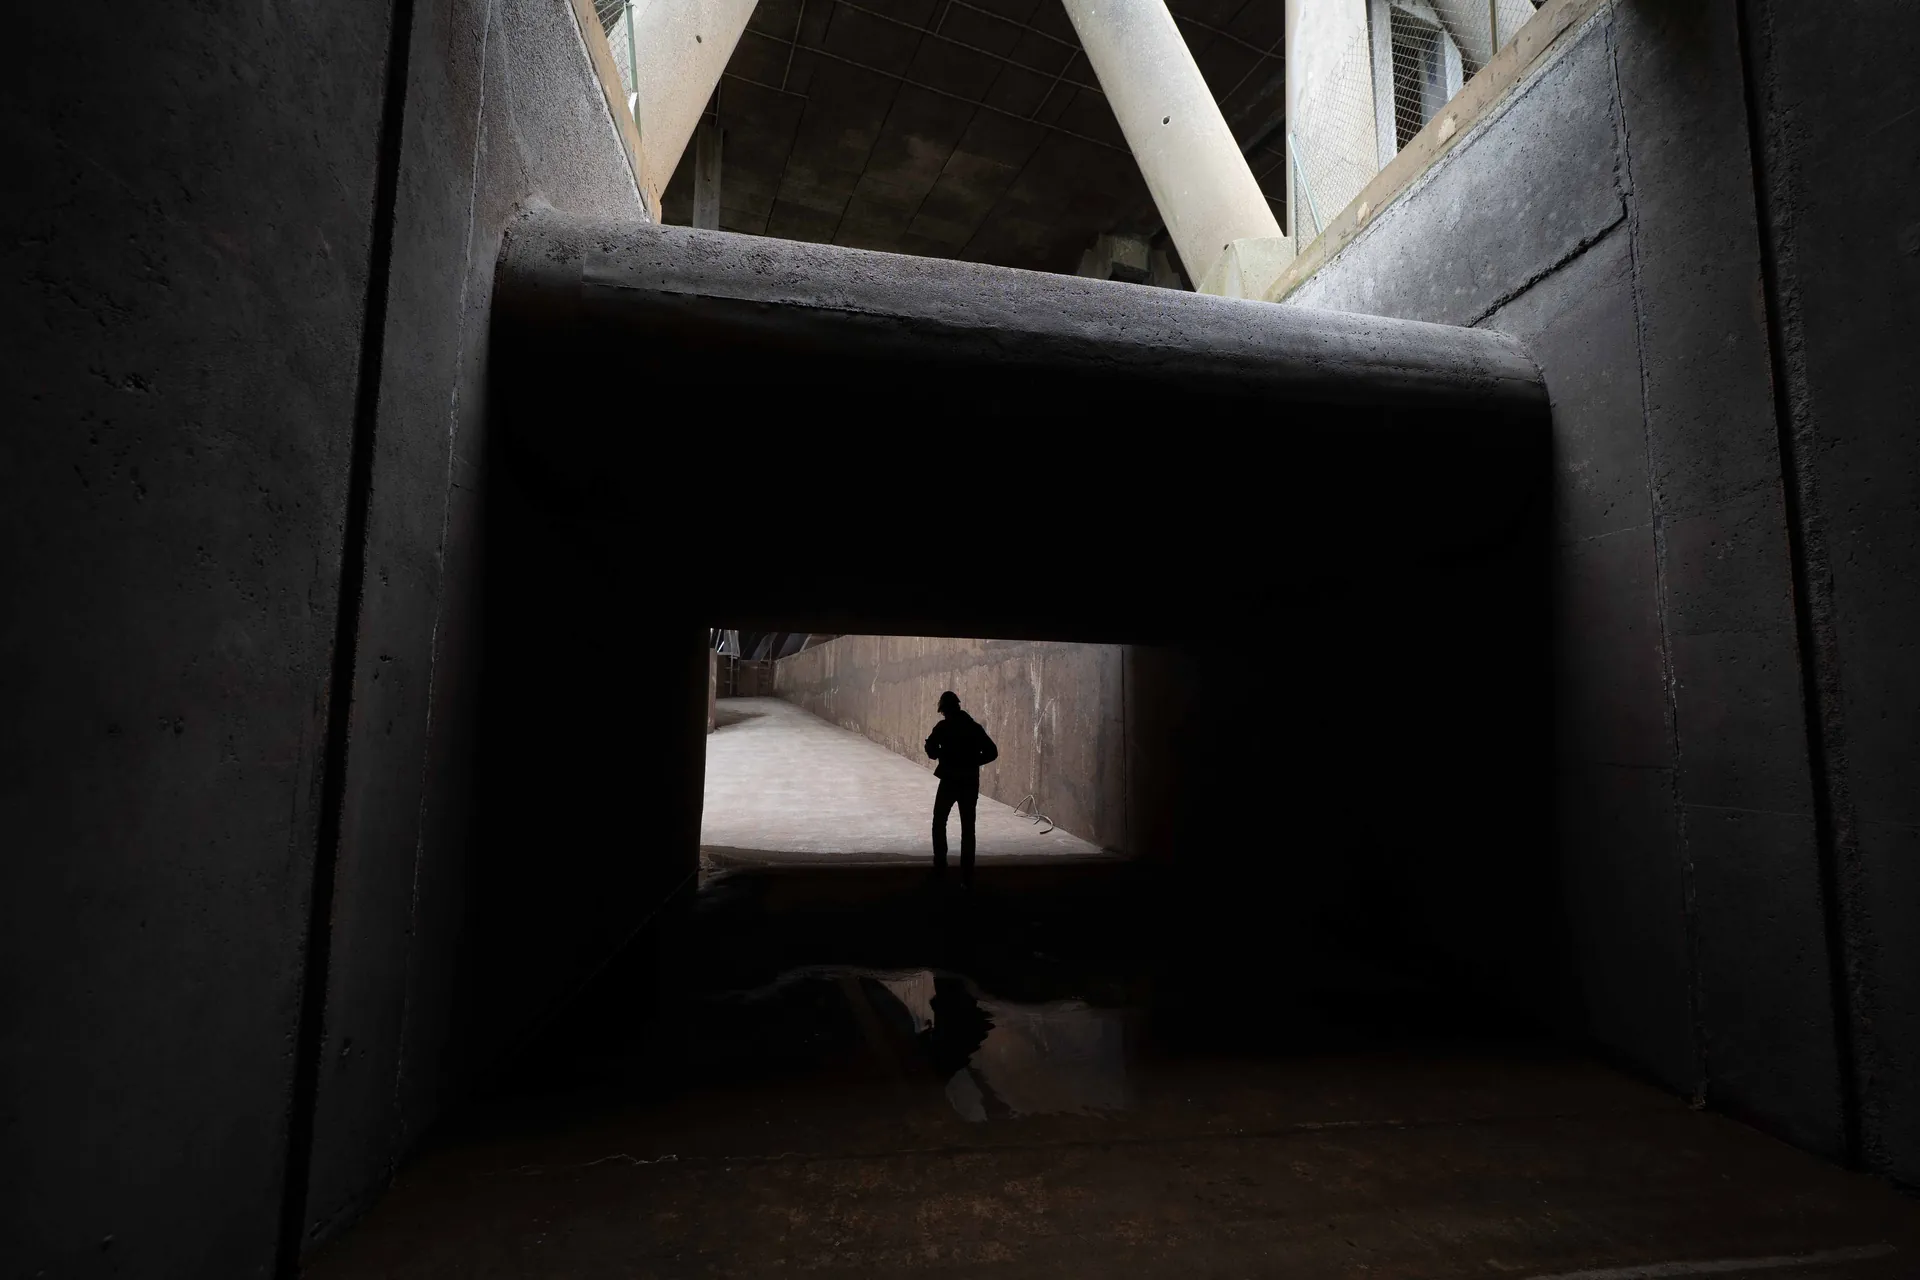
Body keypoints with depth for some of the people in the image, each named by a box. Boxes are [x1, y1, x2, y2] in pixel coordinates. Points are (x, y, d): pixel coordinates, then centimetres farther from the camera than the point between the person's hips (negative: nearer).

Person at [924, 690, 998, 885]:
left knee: (939, 822, 17)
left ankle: (940, 865, 16)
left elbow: (931, 752, -8)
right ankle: (967, 876, 3)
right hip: (970, 783, 3)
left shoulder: (943, 726, -6)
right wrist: (971, 762, 9)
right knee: (968, 828, 5)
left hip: (949, 781, -3)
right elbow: (992, 752, 2)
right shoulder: (975, 727, 5)